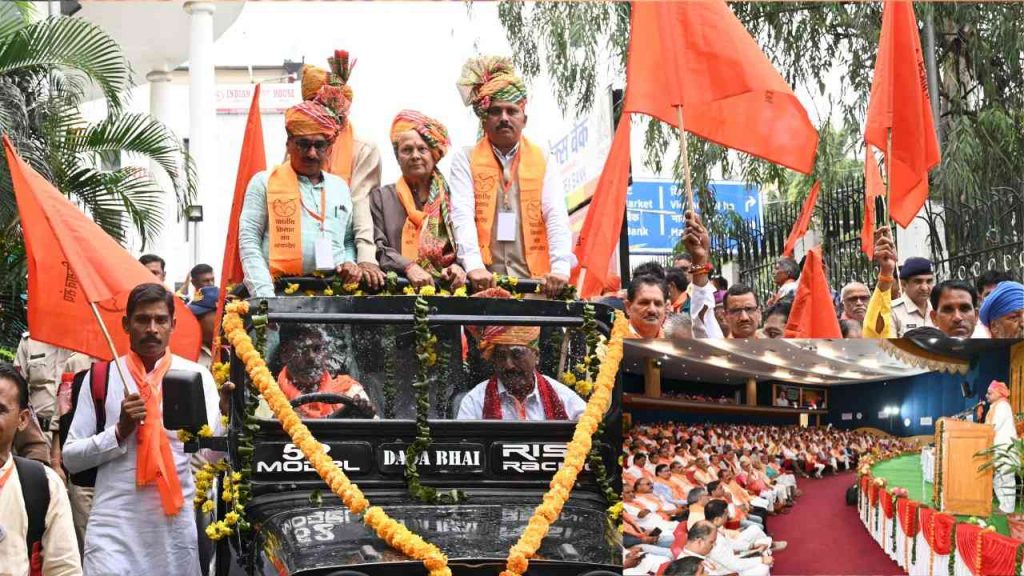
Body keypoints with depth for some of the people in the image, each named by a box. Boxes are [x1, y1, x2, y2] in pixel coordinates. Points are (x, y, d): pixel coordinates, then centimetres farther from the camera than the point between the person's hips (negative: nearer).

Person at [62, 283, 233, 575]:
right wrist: (120, 431, -10)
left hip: (178, 521, 1)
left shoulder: (197, 376, 4)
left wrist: (225, 415, -25)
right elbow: (71, 457, 4)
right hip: (115, 522, -1)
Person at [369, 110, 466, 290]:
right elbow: (377, 248, 3)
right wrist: (409, 267, -14)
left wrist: (458, 266, -10)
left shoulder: (450, 196, 17)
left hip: (447, 286, 1)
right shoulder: (380, 197, 14)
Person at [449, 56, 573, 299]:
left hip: (535, 279, 1)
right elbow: (462, 215, -5)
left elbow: (556, 216, 2)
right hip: (484, 281, -1)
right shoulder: (465, 160, 9)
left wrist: (561, 268, -15)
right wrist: (474, 266, -22)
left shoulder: (542, 161, 13)